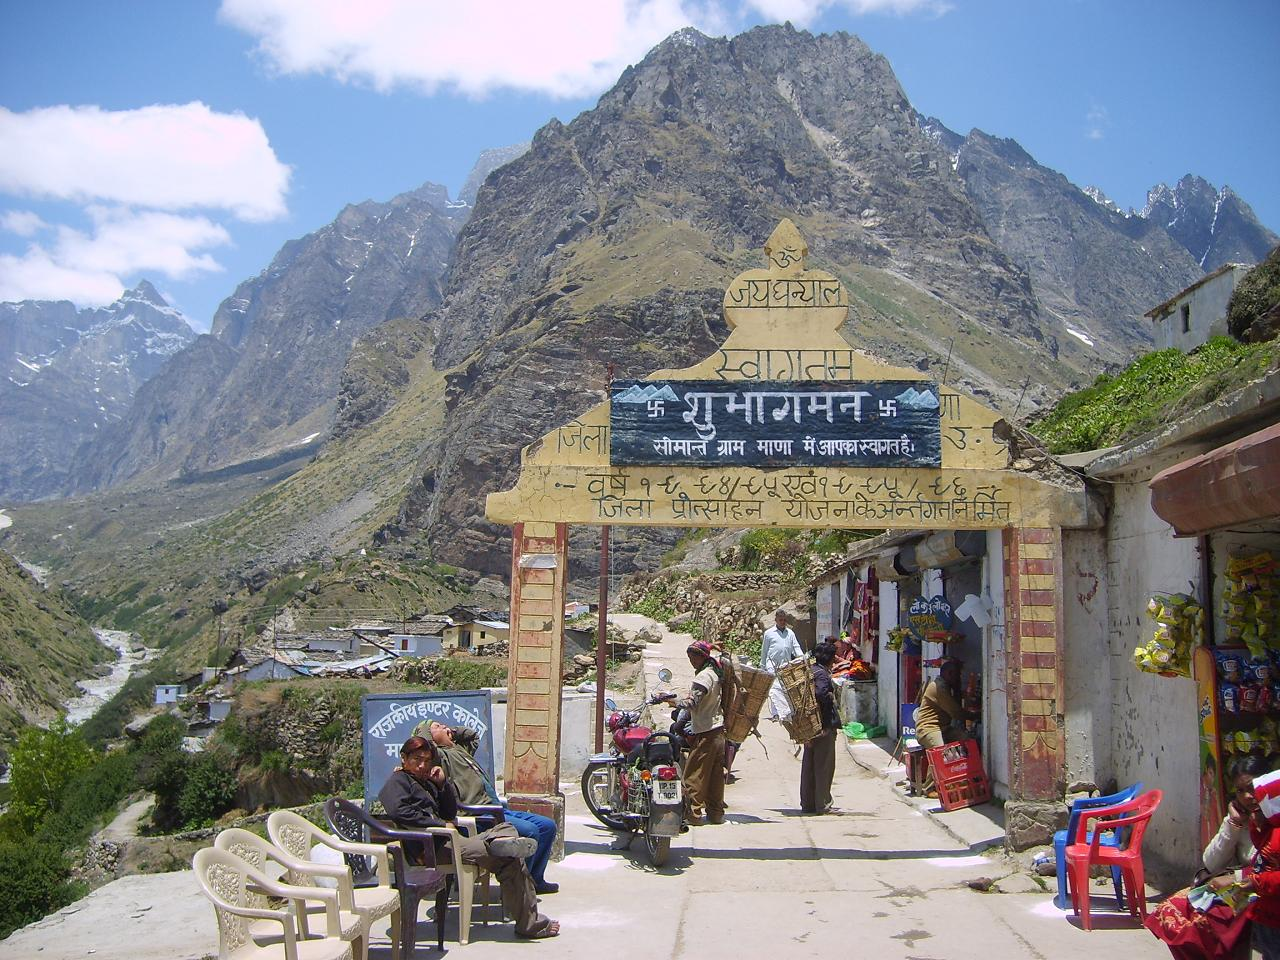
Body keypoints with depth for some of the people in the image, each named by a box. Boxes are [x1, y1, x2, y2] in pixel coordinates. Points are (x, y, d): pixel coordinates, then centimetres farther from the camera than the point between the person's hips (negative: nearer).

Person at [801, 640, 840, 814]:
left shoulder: (809, 670, 11)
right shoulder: (822, 674, -16)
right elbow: (822, 695, -30)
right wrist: (832, 696, -14)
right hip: (824, 726, -9)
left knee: (809, 765, 12)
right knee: (824, 765, -1)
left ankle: (808, 803, 19)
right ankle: (822, 804, 4)